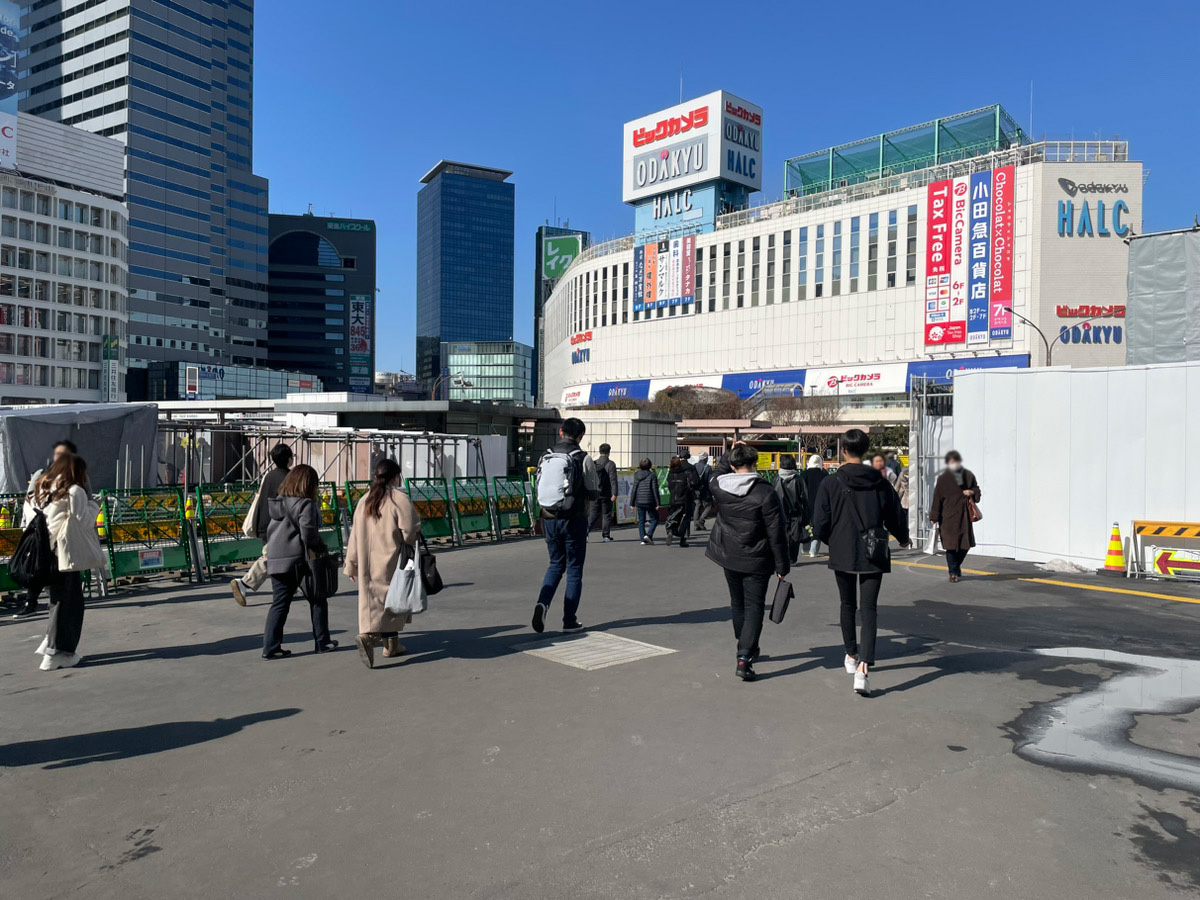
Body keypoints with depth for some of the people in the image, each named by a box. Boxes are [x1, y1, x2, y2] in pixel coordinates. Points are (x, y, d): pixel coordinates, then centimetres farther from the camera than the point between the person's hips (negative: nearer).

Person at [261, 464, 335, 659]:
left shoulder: (279, 504, 13)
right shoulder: (306, 504, -12)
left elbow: (271, 530, 17)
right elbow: (308, 533, -19)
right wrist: (321, 548, -6)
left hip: (276, 560, 7)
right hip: (299, 559, -7)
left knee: (279, 603, 10)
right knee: (317, 600, 9)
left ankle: (270, 647, 6)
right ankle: (322, 642, 15)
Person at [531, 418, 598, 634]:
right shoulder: (583, 459, -9)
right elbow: (594, 492, -5)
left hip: (550, 518, 4)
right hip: (574, 519, -4)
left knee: (555, 564, 19)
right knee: (574, 569, 7)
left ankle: (543, 602, -4)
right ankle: (569, 620, 9)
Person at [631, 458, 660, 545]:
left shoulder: (637, 476, 5)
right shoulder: (652, 475, -6)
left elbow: (634, 490, 5)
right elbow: (655, 490, -9)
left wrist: (632, 503, 10)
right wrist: (657, 503, -6)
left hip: (639, 502, 4)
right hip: (649, 501, -4)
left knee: (641, 521, 10)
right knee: (654, 519, 8)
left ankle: (643, 538, 2)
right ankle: (649, 535, -10)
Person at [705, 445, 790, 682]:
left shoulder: (718, 486, -6)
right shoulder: (765, 493, -18)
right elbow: (776, 534, -16)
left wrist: (732, 454, 25)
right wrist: (782, 565, -8)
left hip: (728, 556, 5)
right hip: (756, 560, -4)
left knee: (738, 604, 20)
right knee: (754, 607, 2)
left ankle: (746, 648, 36)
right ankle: (744, 658, -10)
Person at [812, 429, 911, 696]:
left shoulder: (830, 484, -8)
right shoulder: (880, 482, -1)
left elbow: (819, 527, -9)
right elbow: (896, 517, 9)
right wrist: (903, 539, 31)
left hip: (843, 556, 0)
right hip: (873, 556, 0)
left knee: (848, 605, 19)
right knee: (869, 609, -1)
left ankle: (851, 655, 35)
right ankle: (863, 667, -14)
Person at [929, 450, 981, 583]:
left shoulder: (968, 475, 7)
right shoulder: (943, 479, -2)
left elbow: (977, 491, 17)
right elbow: (937, 498, -3)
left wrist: (972, 492, -8)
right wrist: (934, 517, -7)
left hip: (964, 516, 3)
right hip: (949, 517, -3)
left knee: (966, 544, 7)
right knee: (951, 545, -2)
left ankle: (956, 567, 31)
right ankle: (953, 572, 9)